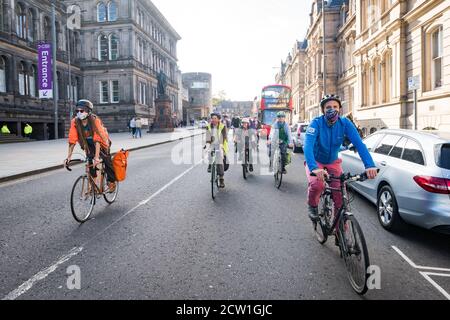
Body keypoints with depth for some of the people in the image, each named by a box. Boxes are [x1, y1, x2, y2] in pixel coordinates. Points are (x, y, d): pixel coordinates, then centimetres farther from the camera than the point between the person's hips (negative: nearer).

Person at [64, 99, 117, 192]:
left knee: (107, 161, -4)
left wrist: (97, 157, -46)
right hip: (89, 144, 3)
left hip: (101, 142, -3)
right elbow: (72, 141, -23)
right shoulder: (75, 122, -22)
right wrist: (68, 157, -28)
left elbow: (97, 140, -39)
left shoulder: (95, 120, -34)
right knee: (90, 162, -7)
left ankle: (111, 181, 16)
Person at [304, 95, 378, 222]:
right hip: (315, 161, -3)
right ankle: (312, 205, 2)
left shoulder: (345, 123, -15)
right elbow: (308, 146, -39)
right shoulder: (317, 123, -24)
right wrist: (314, 168, -56)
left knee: (341, 194, -11)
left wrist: (370, 165, -41)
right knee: (317, 184, -32)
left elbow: (359, 144, -25)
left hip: (333, 162, 3)